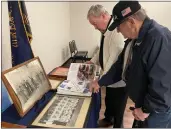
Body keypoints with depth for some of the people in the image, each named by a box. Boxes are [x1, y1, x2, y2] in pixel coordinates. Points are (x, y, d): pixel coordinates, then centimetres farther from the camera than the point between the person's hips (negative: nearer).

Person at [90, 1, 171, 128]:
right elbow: (121, 65, 8)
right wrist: (100, 82, 10)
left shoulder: (159, 38, -30)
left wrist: (147, 109, -19)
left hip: (156, 109, -8)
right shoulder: (135, 39, 2)